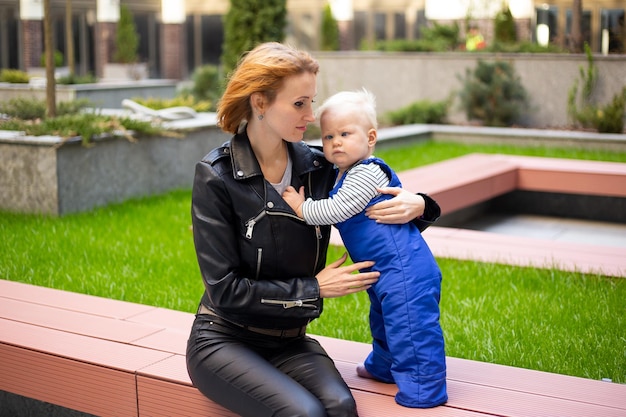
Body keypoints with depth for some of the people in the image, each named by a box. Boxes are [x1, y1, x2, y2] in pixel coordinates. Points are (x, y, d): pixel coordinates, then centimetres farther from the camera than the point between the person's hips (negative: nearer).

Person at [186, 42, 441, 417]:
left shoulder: (316, 167, -1)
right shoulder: (216, 176, -14)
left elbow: (379, 210, 14)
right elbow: (224, 289, -16)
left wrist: (417, 206, -10)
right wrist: (314, 288, -15)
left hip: (289, 341, 4)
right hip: (224, 339, -3)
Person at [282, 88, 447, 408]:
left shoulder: (367, 173, -20)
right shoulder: (344, 175, 12)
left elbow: (334, 211, -24)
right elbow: (332, 210, 29)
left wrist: (301, 207, -11)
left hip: (403, 268, -11)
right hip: (384, 271, 12)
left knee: (410, 326, -9)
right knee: (383, 318, 28)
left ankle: (423, 389, 0)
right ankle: (383, 366, 49)